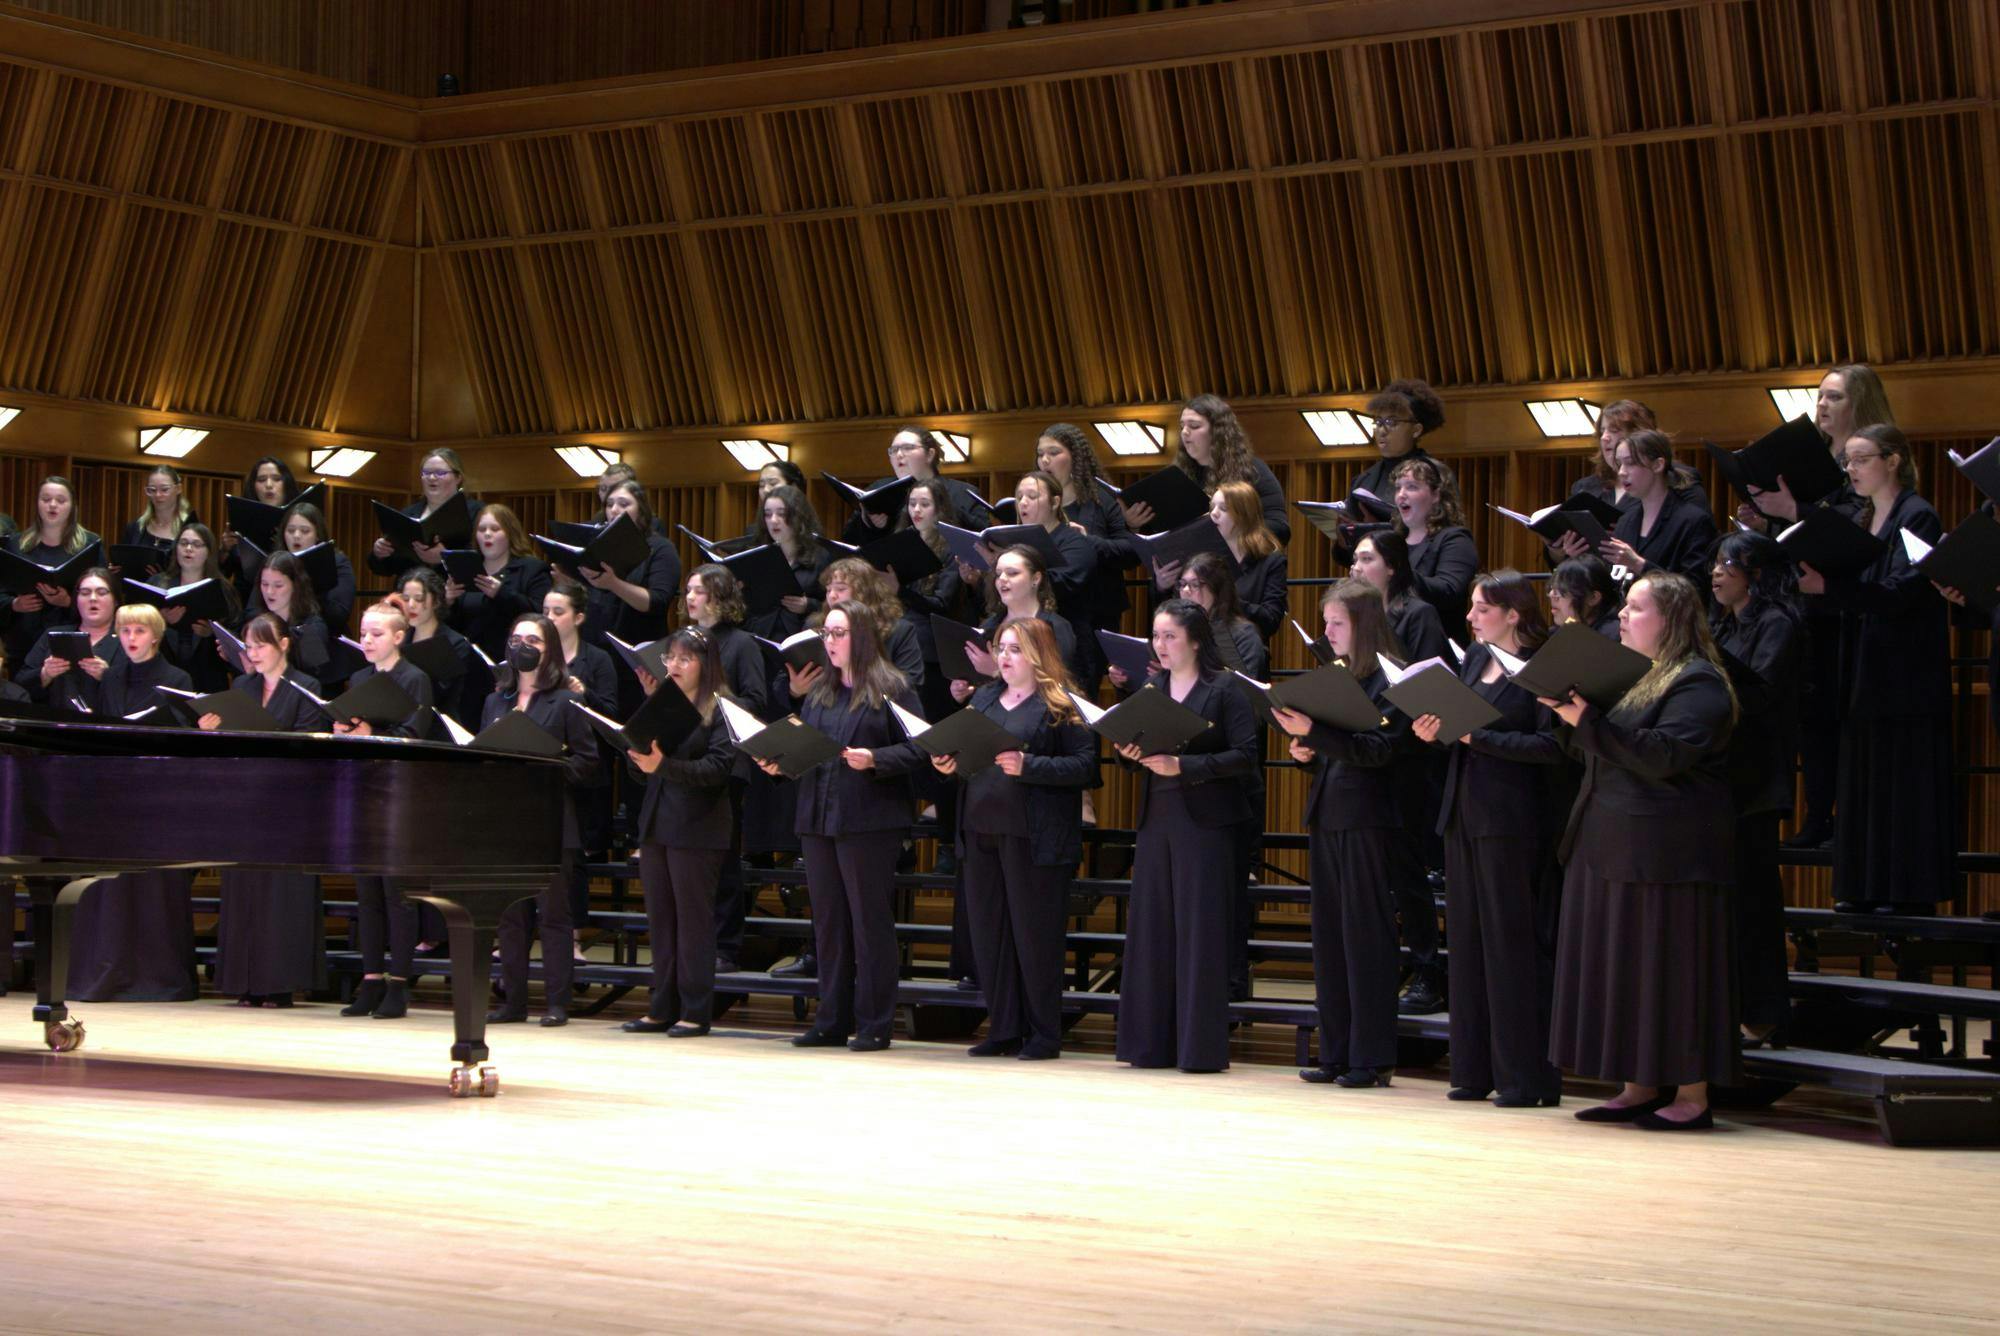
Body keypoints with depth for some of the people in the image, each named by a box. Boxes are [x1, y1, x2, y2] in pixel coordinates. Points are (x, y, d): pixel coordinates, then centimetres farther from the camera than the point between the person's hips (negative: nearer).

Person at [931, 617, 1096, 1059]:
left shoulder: (1059, 704, -5)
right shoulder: (983, 698, 16)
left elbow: (1085, 765, -12)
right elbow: (967, 754, 22)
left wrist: (1028, 766, -21)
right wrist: (950, 766, 0)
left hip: (1033, 836, -7)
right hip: (981, 830, 7)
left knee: (1035, 933, -1)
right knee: (988, 931, 8)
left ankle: (1044, 1034, 8)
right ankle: (1004, 1029, 17)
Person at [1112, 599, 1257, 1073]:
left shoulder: (1225, 691, -5)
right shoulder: (1151, 688, 13)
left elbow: (1245, 755, -12)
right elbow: (1134, 750, 17)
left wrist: (1183, 765, -19)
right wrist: (1128, 753, -6)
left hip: (1205, 821, -6)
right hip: (1156, 818, 6)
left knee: (1200, 928, -5)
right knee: (1151, 926, 5)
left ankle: (1201, 1046, 0)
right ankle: (1151, 1043, 11)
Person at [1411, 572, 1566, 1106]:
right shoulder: (1475, 658, 14)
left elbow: (1553, 747, -17)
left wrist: (1476, 738, -19)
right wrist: (1436, 733, -2)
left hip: (1513, 820, -8)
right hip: (1465, 815, 8)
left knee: (1514, 942, -4)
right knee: (1467, 937, 10)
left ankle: (1527, 1076, 2)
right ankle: (1476, 1070, 17)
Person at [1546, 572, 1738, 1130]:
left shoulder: (1698, 683, -10)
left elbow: (1663, 755, -22)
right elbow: (1586, 750, 20)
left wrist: (1590, 720, -25)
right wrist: (1566, 711, 2)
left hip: (1664, 849, -9)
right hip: (1611, 846, 9)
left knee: (1669, 968, -6)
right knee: (1621, 967, 9)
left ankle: (1691, 1095, 0)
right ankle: (1640, 1088, 16)